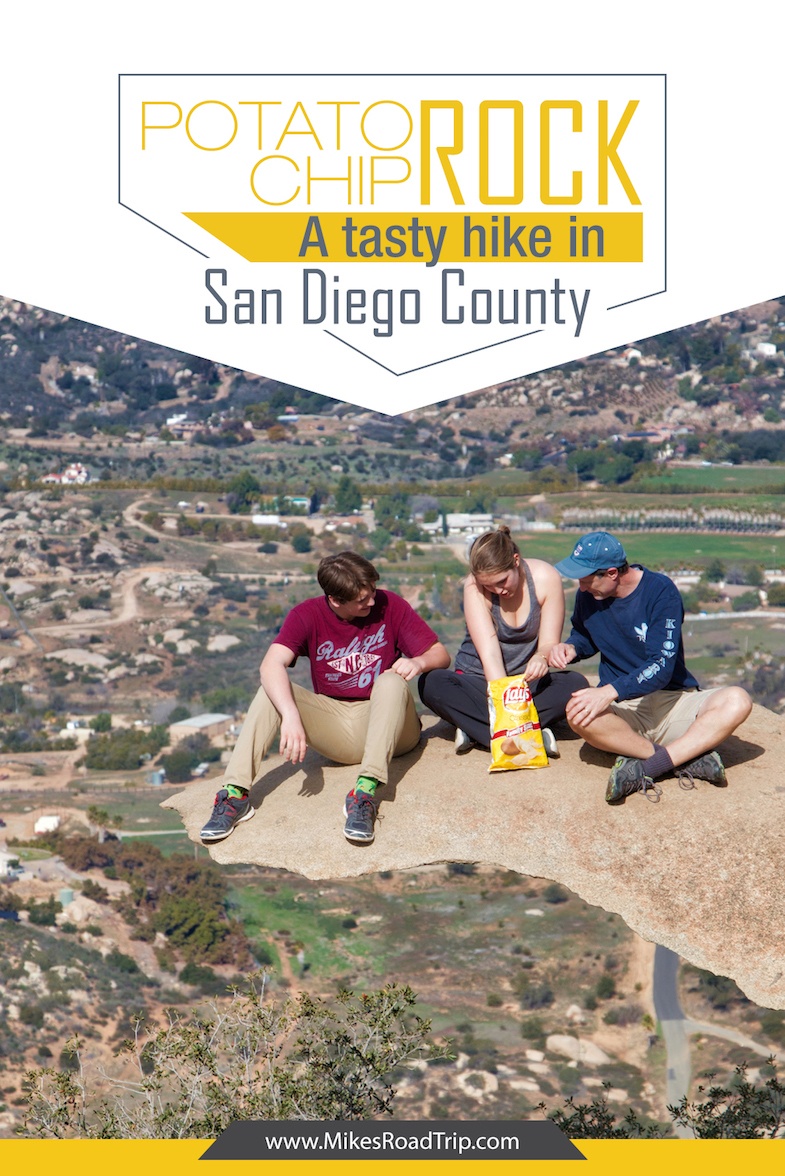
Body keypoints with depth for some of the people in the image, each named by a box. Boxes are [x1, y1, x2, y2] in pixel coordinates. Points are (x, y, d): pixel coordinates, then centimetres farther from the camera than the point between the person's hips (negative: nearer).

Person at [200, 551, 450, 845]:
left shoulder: (389, 605, -6)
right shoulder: (308, 615, -7)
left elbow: (440, 654, -1)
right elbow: (271, 665, -23)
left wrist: (418, 662, -26)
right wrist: (291, 715, -41)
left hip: (388, 726, -1)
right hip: (336, 729, 1)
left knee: (391, 681, -32)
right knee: (273, 690, -20)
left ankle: (366, 791, -45)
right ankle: (236, 793, -31)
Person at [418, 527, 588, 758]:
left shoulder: (545, 578, -13)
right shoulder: (474, 588, -18)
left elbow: (550, 641, -12)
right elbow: (489, 653, -26)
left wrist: (541, 657, -37)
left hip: (527, 681, 1)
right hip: (480, 681, -1)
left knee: (576, 685, -29)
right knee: (431, 683, -31)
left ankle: (474, 730, -29)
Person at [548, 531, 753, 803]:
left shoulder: (660, 591, -12)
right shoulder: (588, 595, 2)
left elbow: (662, 667, -20)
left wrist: (611, 691, -33)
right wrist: (571, 648, 0)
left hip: (674, 701, -2)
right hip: (623, 710, 2)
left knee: (736, 701, -30)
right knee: (578, 714, -33)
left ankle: (643, 769, -36)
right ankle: (688, 757, -28)